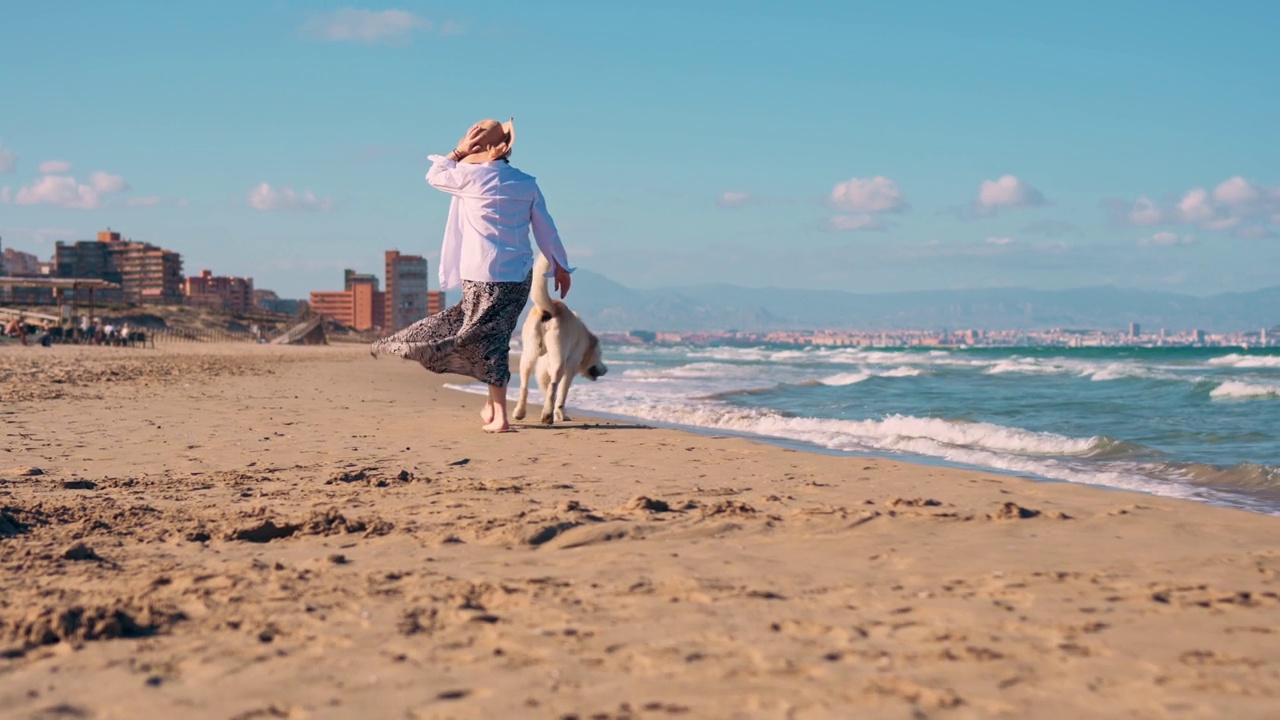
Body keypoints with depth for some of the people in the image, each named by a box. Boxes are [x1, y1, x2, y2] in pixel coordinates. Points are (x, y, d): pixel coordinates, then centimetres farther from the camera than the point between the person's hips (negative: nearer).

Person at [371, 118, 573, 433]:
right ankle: (493, 404, 16)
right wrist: (560, 267, 18)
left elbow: (434, 175, 12)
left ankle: (500, 416, 0)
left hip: (483, 276, -5)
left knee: (486, 340, 2)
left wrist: (458, 152, 13)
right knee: (494, 337, 16)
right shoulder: (527, 183, 7)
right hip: (520, 277, 5)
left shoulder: (471, 177, -6)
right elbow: (546, 230, 11)